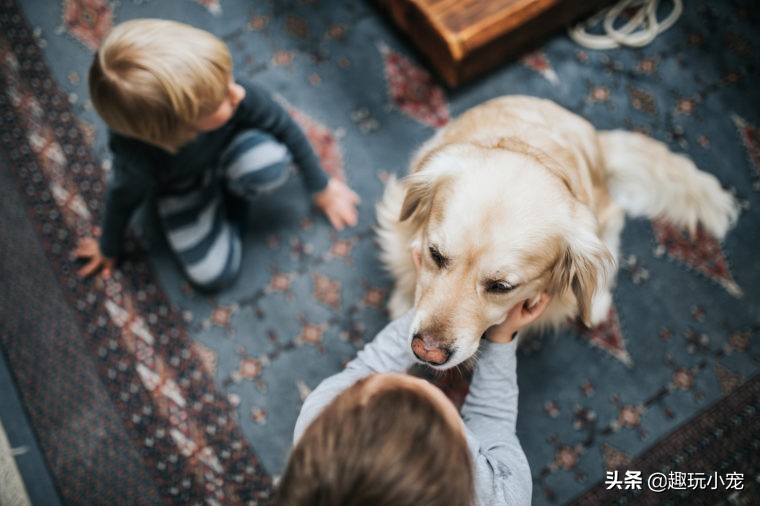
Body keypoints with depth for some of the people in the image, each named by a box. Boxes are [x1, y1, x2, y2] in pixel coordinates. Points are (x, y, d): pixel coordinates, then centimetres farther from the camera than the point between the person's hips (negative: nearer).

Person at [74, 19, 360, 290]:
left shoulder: (240, 97, -38)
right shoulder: (138, 159, -40)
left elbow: (285, 128, -18)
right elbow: (123, 200, -17)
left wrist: (321, 188, -4)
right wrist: (108, 248, 5)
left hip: (229, 147, 2)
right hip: (182, 187, -1)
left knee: (270, 161, -33)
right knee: (213, 275, -11)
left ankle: (232, 192, 3)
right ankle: (223, 203, 17)